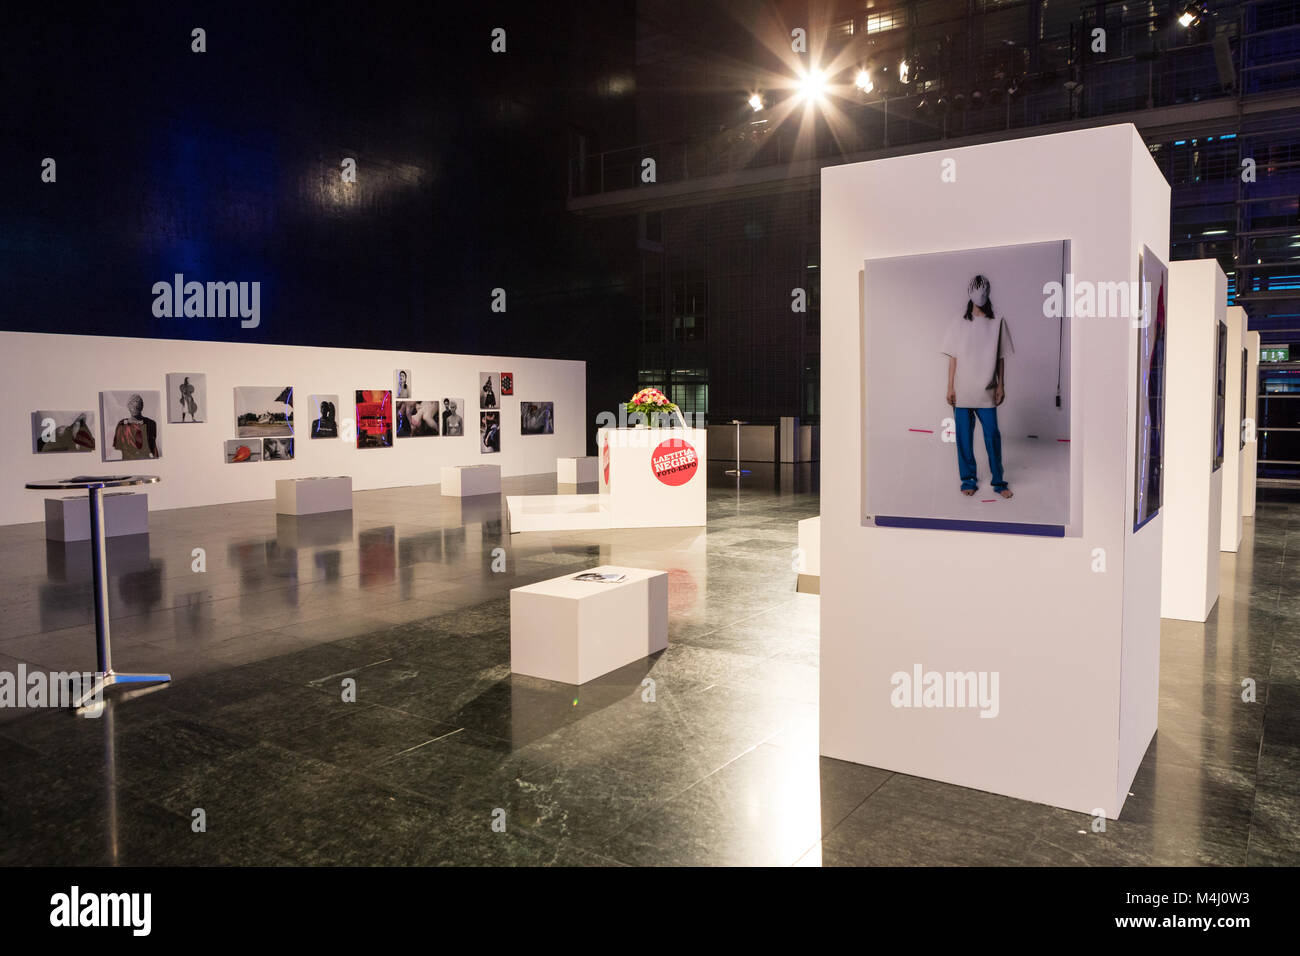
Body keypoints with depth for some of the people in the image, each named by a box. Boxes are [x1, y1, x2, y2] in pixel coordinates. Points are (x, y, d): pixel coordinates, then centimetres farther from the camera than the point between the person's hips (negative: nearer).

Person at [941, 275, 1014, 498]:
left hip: (987, 391, 0)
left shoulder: (998, 323, 3)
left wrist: (1001, 385, 2)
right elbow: (953, 358, 2)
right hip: (962, 391, 0)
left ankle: (999, 481, 12)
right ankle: (968, 479, 16)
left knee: (992, 435, -1)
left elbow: (1000, 358, 6)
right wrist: (950, 387, -2)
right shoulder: (958, 323, 2)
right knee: (964, 436, 4)